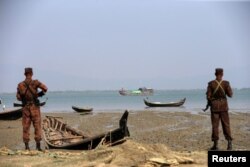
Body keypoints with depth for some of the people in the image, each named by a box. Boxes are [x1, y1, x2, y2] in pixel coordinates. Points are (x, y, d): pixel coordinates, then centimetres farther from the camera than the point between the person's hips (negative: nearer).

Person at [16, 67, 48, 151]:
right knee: (37, 126, 3)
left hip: (25, 107, 3)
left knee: (26, 127, 7)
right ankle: (38, 145, 1)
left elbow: (18, 97, 5)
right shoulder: (35, 82, -7)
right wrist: (39, 94, 4)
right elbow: (45, 88, -12)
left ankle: (27, 146, 5)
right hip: (34, 107, -3)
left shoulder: (20, 85, 2)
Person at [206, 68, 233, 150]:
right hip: (223, 105, 0)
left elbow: (208, 96, -7)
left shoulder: (211, 83, -7)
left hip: (214, 105, 0)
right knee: (226, 124, 8)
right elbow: (230, 94, -2)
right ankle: (229, 142, -1)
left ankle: (215, 144, 5)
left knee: (215, 125, 5)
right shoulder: (226, 83, -7)